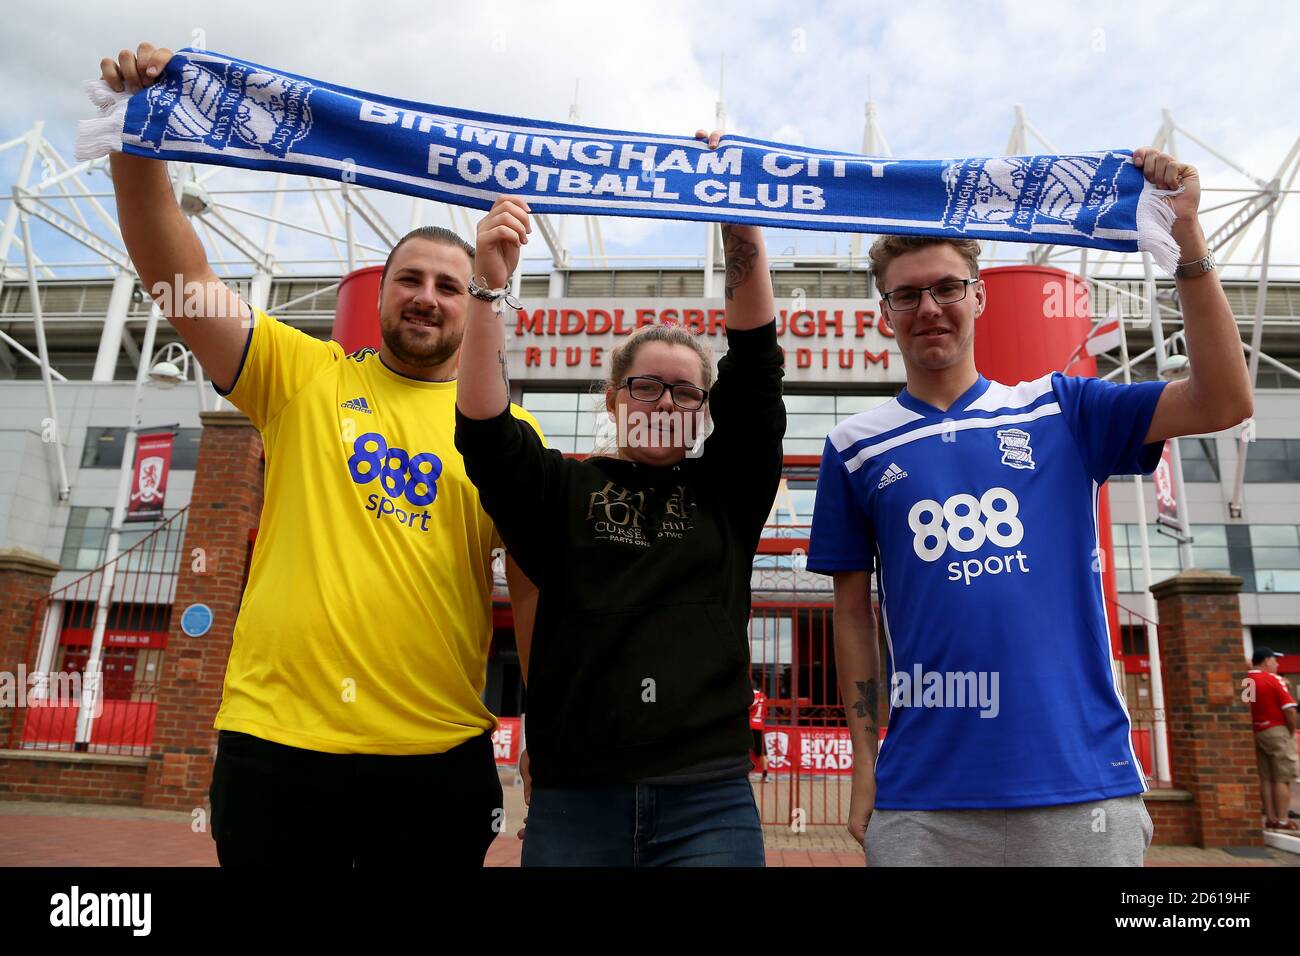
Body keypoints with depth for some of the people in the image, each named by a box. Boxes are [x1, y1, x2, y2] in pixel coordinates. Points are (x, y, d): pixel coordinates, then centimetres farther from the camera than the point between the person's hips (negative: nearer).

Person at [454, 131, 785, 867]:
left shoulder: (728, 491, 8)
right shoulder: (564, 491, 6)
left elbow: (758, 364, -1)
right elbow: (483, 427, -8)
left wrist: (739, 216, -8)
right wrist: (492, 283, -19)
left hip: (709, 798, 1)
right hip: (572, 796, 0)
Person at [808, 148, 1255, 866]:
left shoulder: (1059, 410, 6)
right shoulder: (855, 448, 4)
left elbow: (1223, 403, -5)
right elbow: (853, 612, 5)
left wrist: (1187, 236, -10)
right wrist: (864, 764, 2)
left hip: (1083, 782, 1)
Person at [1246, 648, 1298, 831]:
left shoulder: (1245, 680, 4)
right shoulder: (1273, 679, -11)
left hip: (1255, 733, 5)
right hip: (1277, 731, -5)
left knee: (1265, 778, 10)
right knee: (1282, 778, 1)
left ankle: (1270, 818, 14)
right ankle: (1283, 820, 1)